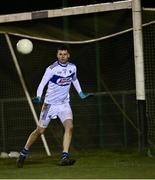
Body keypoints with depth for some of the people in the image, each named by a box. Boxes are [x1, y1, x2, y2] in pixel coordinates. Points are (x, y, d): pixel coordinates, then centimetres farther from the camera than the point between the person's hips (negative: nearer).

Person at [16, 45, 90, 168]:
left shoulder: (72, 67, 0)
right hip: (50, 103, -3)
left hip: (64, 103, 3)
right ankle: (24, 153, 23)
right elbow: (42, 84, -15)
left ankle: (64, 157, -22)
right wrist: (38, 97, -31)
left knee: (69, 126, -20)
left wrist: (81, 93, 20)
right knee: (40, 131, 3)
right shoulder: (52, 69, -15)